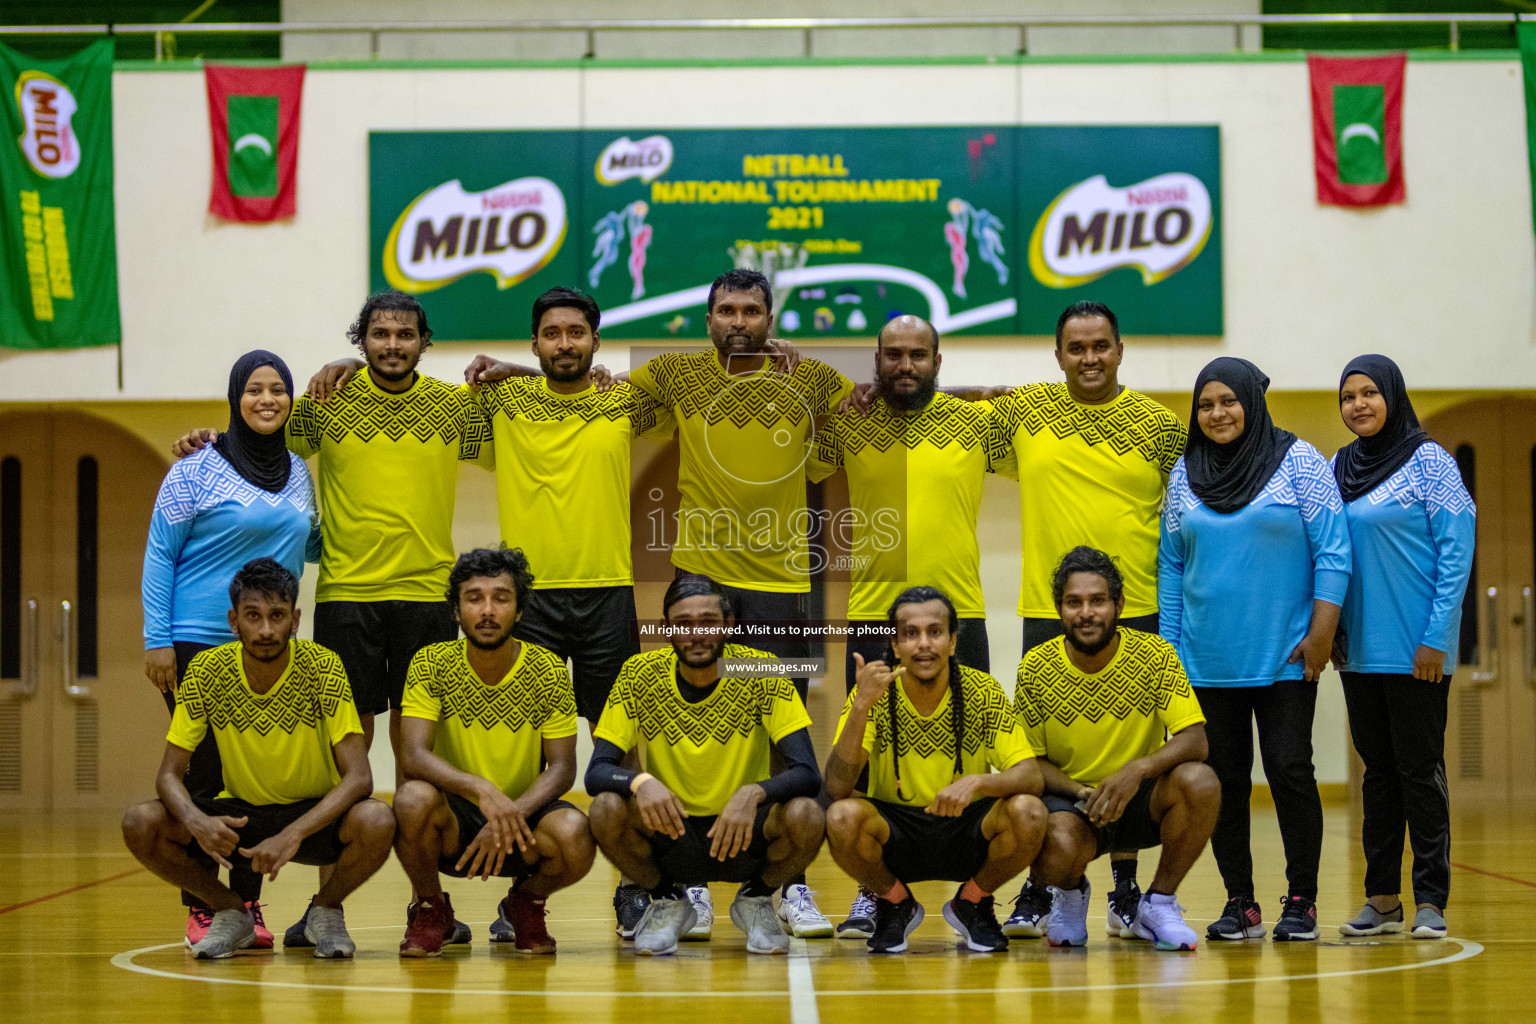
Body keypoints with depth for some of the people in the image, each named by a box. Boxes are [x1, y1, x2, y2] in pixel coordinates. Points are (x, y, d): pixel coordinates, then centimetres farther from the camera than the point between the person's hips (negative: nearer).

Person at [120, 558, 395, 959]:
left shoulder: (322, 667, -18)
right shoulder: (207, 671, -12)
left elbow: (358, 777, -23)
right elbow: (169, 774, -9)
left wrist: (293, 834, -37)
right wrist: (196, 821, -33)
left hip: (314, 814, -2)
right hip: (240, 814, 2)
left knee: (377, 822, -34)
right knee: (140, 824, -23)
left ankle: (325, 911, 0)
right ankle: (232, 912, 4)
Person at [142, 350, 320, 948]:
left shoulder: (298, 473, 11)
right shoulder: (196, 470, -6)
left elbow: (310, 547, 23)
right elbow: (159, 555, -5)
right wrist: (157, 640, -11)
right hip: (196, 645, -5)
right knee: (203, 775, -3)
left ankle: (249, 905, 13)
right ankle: (201, 911, 4)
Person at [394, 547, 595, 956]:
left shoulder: (549, 671, -8)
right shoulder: (432, 664, -10)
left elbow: (562, 767, -8)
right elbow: (413, 755, -20)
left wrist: (511, 815, -26)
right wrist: (481, 789, -38)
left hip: (523, 815, 1)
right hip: (455, 822, 0)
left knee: (575, 837, -32)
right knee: (414, 798, -34)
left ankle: (525, 902, 6)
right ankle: (430, 908, -1)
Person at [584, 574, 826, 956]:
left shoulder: (761, 674, -12)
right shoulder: (640, 675, -9)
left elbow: (807, 774, -18)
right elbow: (596, 773, -13)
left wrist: (754, 793, -39)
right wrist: (639, 781, -36)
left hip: (745, 837, -1)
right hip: (671, 835, 1)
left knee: (806, 816, -31)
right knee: (606, 810, -29)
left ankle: (756, 900, 4)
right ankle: (668, 903, 3)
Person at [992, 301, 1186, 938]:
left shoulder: (1162, 425, 2)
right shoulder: (1025, 412, 5)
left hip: (1135, 611, -1)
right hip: (1046, 612, 1)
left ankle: (1126, 891, 16)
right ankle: (1038, 892, 13)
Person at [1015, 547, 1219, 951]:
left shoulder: (1154, 654, -10)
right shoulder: (1035, 668, -9)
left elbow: (1194, 740, -16)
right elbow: (1029, 760, -1)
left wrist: (1138, 770, -34)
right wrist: (1082, 792, -20)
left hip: (1141, 798, 1)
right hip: (1069, 801, -1)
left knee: (1200, 782, -30)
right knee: (1059, 848, -36)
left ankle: (1159, 903, -6)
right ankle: (1071, 893, 7)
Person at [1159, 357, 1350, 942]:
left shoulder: (1297, 462, -2)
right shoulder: (1185, 474, 9)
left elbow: (1332, 551, -4)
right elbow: (1172, 564, 12)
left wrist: (1321, 635, -10)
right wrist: (1168, 645, 7)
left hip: (1284, 658, -3)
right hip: (1208, 662, 3)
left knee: (1289, 770, -4)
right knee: (1223, 778, 4)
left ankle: (1301, 901, 5)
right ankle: (1239, 902, 11)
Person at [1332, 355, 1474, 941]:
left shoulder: (1428, 461, -6)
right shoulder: (1338, 470, 11)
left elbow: (1456, 552, -10)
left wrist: (1436, 638, -14)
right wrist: (1326, 628, 7)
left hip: (1416, 650, -5)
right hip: (1359, 648, 5)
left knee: (1419, 768, -3)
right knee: (1378, 768, 9)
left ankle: (1431, 901, 3)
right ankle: (1382, 898, 14)